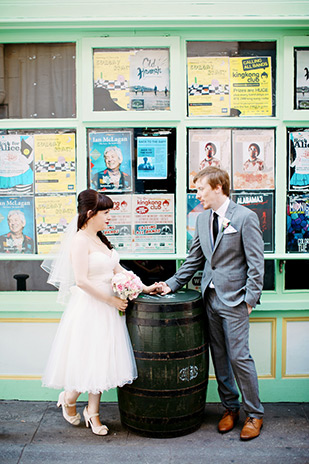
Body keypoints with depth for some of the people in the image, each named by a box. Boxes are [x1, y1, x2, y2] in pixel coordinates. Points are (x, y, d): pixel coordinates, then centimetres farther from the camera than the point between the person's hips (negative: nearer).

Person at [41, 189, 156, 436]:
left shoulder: (101, 239, 10)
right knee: (87, 360, 2)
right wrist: (111, 300, -16)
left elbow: (118, 270, 13)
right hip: (89, 308, -8)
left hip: (107, 308, 8)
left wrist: (144, 287, 6)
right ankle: (68, 398, 31)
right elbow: (81, 281, -21)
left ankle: (93, 411, 28)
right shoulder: (80, 240, -16)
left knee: (101, 360, 13)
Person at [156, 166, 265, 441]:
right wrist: (172, 284, 9)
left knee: (239, 356, -1)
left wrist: (249, 299, -13)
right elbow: (194, 259, 14)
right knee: (219, 356, 12)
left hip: (234, 299, -6)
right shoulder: (202, 219, 10)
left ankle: (254, 413, 18)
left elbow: (256, 263, -10)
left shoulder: (245, 217, -10)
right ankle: (230, 408, 29)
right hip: (210, 297, 6)